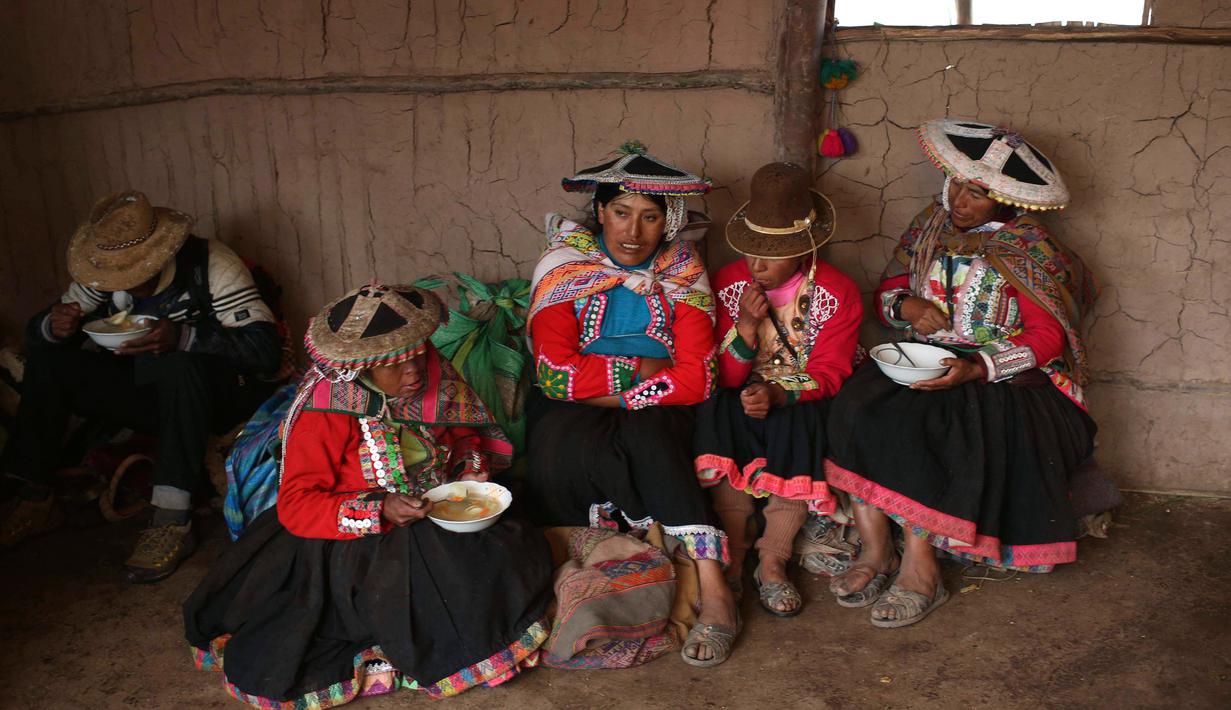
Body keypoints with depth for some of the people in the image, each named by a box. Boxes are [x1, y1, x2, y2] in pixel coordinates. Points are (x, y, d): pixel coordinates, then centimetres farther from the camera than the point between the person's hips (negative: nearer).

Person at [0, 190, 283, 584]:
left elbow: (266, 349, -29)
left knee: (180, 365, -38)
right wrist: (54, 326, -24)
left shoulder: (209, 264, -22)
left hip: (217, 395, -5)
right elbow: (36, 333, 2)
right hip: (151, 391, 6)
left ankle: (172, 520, -35)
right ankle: (34, 500, -2)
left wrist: (183, 337, -43)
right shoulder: (104, 275, -5)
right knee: (47, 363, -10)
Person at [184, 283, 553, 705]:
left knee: (521, 555, -11)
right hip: (356, 541, -5)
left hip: (436, 524, 6)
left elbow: (464, 436, 19)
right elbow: (295, 505, -17)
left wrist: (472, 466, -4)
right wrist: (379, 511, -28)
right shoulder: (325, 413, -16)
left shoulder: (437, 384, -2)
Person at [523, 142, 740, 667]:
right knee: (565, 453, -32)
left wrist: (611, 389, -16)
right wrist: (643, 368, -12)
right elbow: (556, 373, -12)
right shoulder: (564, 266, -1)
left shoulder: (683, 272, 3)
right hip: (573, 409, 0)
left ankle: (714, 590, -32)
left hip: (657, 411, 0)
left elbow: (697, 379, -8)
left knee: (648, 434, -33)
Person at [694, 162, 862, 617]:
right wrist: (747, 326, -23)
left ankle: (772, 562, -21)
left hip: (803, 404, -1)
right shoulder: (728, 282, -3)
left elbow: (826, 376, -12)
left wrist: (777, 395, -33)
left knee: (799, 426, -36)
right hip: (742, 397, 2)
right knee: (718, 416, -32)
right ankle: (733, 554, -20)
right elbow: (722, 378, -4)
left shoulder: (838, 293, -8)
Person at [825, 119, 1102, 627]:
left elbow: (1047, 336, -10)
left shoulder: (1028, 249, -4)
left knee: (918, 426, -34)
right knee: (857, 407, -25)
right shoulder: (930, 228, 12)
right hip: (924, 369, 5)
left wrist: (975, 368, -25)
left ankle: (919, 567, -21)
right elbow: (886, 290, 18)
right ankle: (874, 551, -21)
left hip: (1005, 378, -5)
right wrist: (905, 305, -8)